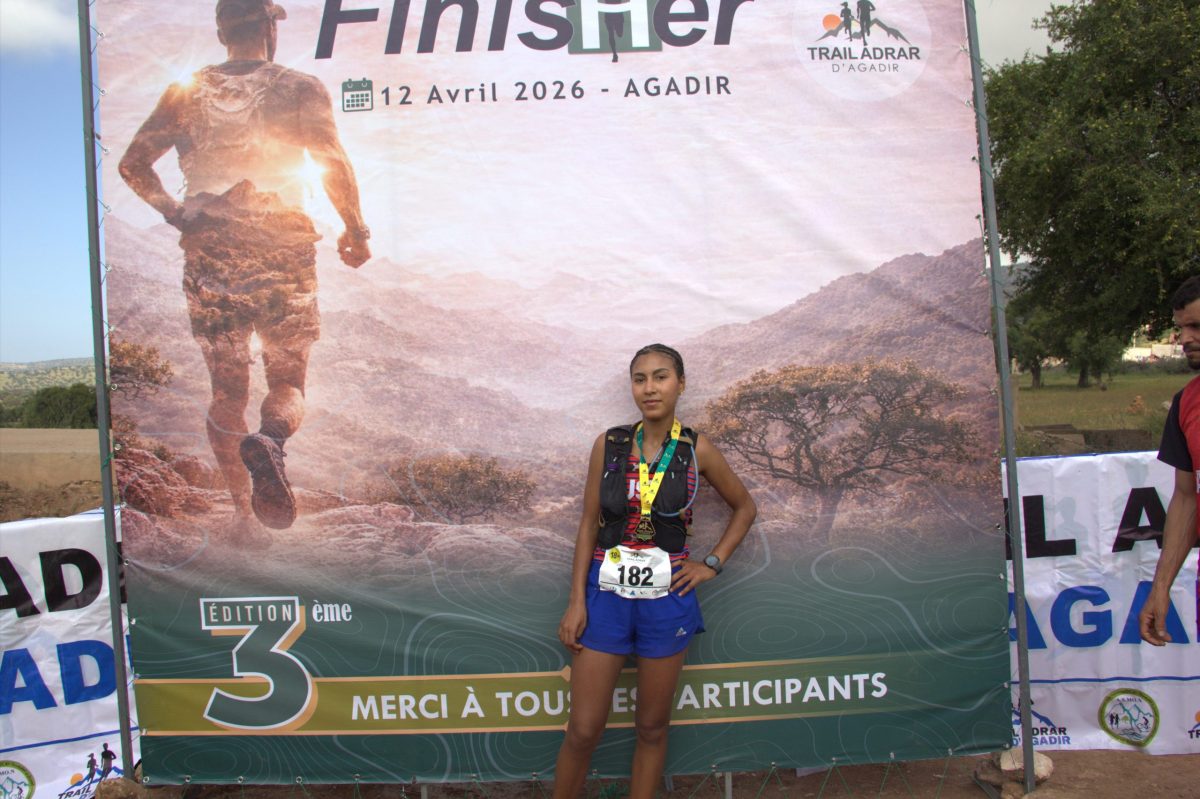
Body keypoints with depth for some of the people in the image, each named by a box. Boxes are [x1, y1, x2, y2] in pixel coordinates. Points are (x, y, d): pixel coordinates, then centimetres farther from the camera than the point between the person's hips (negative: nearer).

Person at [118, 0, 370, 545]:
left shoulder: (185, 93, 9)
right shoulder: (298, 90, -1)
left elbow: (133, 164, 5)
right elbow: (334, 163, -14)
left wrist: (174, 213, 16)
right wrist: (355, 230, -4)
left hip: (209, 256, 3)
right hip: (282, 253, -2)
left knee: (227, 390, 12)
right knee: (288, 382, 9)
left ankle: (243, 514, 15)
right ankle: (268, 440, -26)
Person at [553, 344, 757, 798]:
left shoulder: (696, 451, -2)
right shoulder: (609, 445, -1)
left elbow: (744, 508, 12)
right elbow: (589, 524, 1)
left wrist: (712, 564, 1)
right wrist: (576, 601, -3)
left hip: (667, 597, 0)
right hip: (606, 592, 0)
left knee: (652, 726, 13)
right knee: (583, 729, 4)